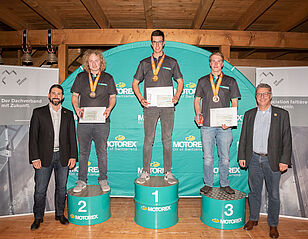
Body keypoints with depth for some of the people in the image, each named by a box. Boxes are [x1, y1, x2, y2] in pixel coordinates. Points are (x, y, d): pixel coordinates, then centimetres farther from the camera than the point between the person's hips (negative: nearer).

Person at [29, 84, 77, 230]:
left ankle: (60, 214, 27)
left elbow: (72, 136, 7)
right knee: (40, 189, 5)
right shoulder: (38, 112, 4)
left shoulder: (68, 114, 9)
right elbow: (33, 136, -1)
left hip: (63, 157, 2)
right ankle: (38, 217, 23)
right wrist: (35, 157, -8)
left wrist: (73, 156, -1)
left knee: (62, 187, 11)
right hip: (44, 156, -1)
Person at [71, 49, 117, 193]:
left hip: (102, 121, -1)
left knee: (102, 151, 5)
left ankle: (103, 180, 18)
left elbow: (113, 97, 9)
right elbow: (75, 96, 13)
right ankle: (82, 181, 20)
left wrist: (109, 108, -10)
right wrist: (77, 108, -7)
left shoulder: (108, 78, 8)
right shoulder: (81, 77, 11)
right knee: (83, 151, 8)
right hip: (84, 121, 1)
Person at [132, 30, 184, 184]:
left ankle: (168, 172, 12)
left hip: (167, 106, 0)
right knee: (148, 139, 1)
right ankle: (145, 172, 11)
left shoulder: (171, 62, 13)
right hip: (150, 106, 0)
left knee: (167, 139, 3)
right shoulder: (144, 63, 14)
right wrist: (141, 98, -2)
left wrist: (176, 97, -3)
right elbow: (135, 83, 15)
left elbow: (180, 81, 15)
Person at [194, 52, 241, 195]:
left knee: (224, 157, 7)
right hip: (207, 125, 0)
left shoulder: (230, 81, 9)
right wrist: (198, 114, -5)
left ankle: (224, 184, 23)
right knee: (207, 157, 5)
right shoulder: (203, 81, 11)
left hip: (224, 125, 0)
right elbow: (197, 99, 14)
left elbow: (235, 103, 7)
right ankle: (208, 184, 19)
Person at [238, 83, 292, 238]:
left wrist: (284, 160, -8)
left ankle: (273, 224, 26)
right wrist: (242, 156, 4)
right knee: (254, 191, 14)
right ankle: (253, 218, 31)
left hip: (273, 160, -2)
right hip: (254, 159, 2)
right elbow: (243, 137, 9)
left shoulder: (282, 114, 0)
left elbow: (287, 140, -2)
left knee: (273, 194, 8)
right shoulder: (249, 114, 8)